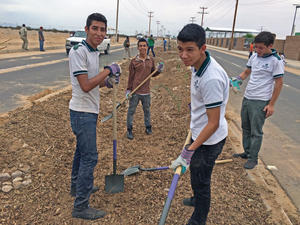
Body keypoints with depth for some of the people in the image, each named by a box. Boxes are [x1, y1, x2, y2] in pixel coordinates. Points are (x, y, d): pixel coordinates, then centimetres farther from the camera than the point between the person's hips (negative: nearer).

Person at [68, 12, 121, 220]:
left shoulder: (94, 52, 11)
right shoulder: (78, 51, -18)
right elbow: (85, 85, -24)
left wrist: (107, 82, 1)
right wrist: (108, 70, -17)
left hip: (90, 111, 10)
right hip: (82, 112, -10)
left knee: (82, 151, 22)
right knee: (90, 157, -6)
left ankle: (77, 186, 42)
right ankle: (81, 206, 7)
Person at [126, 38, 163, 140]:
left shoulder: (151, 60, 5)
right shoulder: (134, 61, -5)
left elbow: (153, 74, 15)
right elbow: (131, 76, -1)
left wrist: (159, 70, -4)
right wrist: (128, 89, -4)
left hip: (146, 91, 3)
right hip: (135, 91, -3)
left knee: (147, 110, 16)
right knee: (131, 110, 6)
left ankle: (148, 127, 33)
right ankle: (129, 130, 18)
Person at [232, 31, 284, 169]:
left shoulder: (276, 61, -13)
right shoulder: (254, 56, 7)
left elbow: (279, 83, -10)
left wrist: (271, 104, -11)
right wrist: (238, 79, 0)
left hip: (260, 102, -7)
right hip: (247, 97, 7)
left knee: (256, 132, 0)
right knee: (246, 128, 17)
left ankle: (253, 158, 14)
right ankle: (247, 152, 32)